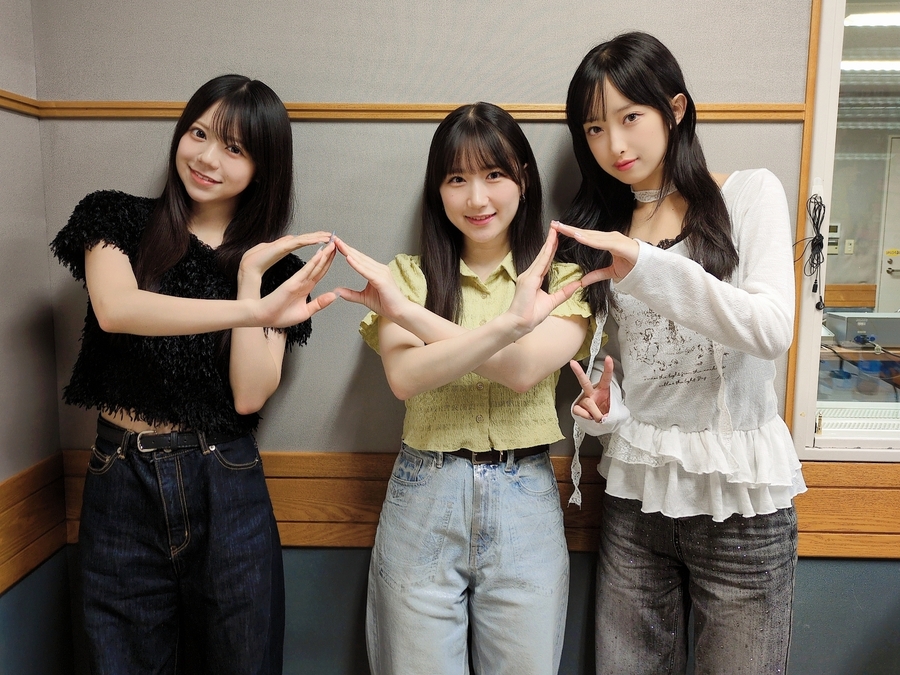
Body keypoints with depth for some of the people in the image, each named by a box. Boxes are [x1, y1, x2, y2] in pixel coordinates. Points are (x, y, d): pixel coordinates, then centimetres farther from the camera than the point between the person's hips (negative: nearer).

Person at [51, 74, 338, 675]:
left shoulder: (275, 267, 3)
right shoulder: (117, 220, 2)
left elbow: (249, 396, -10)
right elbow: (114, 309, -21)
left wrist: (250, 278, -13)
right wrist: (253, 310, -27)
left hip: (226, 490, 0)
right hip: (121, 487, 0)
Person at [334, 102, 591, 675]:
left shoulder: (562, 279, 1)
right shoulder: (410, 276, 3)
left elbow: (522, 370, -17)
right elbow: (404, 376, -15)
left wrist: (407, 311, -18)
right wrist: (505, 324, -28)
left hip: (525, 502, 0)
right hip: (423, 498, 1)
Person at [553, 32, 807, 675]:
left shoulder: (749, 195, -3)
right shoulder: (599, 227, 9)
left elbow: (774, 331, -18)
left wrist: (648, 267, -28)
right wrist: (604, 404, -7)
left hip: (740, 498, -3)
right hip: (635, 490, 4)